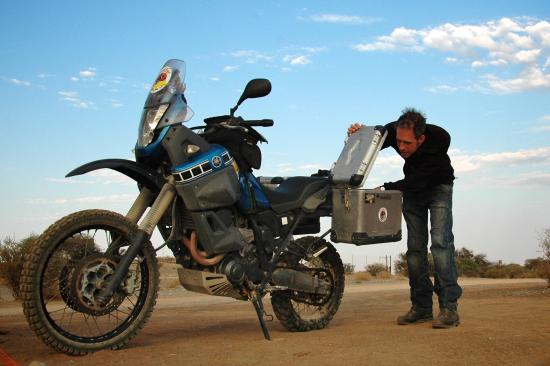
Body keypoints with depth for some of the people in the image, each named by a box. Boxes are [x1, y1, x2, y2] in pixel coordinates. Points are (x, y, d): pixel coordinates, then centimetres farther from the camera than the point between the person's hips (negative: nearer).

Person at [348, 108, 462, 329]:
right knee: (415, 246, 0)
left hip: (438, 186, -4)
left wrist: (386, 189, -42)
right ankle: (422, 307, 4)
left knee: (441, 242, -18)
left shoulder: (439, 139, -36)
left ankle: (449, 306, -18)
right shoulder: (392, 131, -26)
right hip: (412, 188, 4)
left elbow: (418, 181, -37)